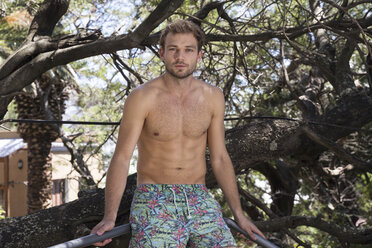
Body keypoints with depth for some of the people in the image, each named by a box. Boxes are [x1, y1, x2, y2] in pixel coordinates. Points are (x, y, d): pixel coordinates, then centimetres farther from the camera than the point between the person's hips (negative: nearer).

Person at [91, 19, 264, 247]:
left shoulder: (213, 98, 6)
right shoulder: (143, 98, -6)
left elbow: (220, 158, 12)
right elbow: (121, 158, -8)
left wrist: (238, 213, 11)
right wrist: (110, 217, -17)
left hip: (200, 201, 3)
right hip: (154, 202, -3)